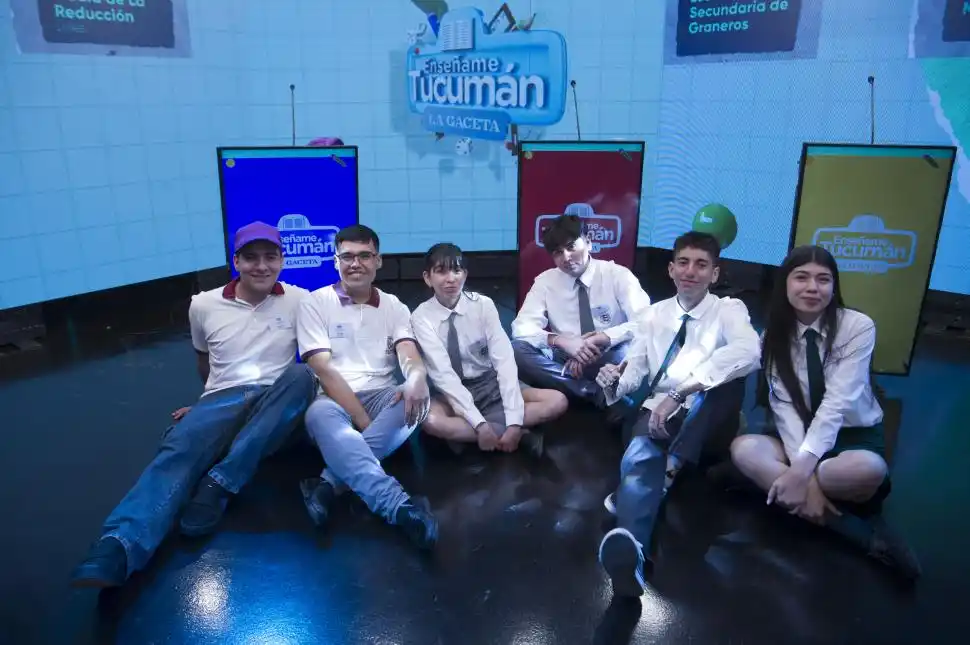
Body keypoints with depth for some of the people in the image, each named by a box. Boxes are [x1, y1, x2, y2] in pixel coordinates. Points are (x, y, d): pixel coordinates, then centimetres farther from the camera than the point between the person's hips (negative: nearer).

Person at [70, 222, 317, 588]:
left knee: (300, 375, -35)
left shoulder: (299, 300, 6)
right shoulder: (204, 305, 10)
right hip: (223, 399, 1)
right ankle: (118, 547, -57)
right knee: (178, 448, -33)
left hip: (275, 407, 0)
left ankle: (220, 485, -38)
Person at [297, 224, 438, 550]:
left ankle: (330, 483, -35)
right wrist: (364, 423, -20)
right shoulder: (315, 303, 1)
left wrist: (416, 380, -34)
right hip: (335, 401, -3)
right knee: (320, 413, -38)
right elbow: (324, 370, -9)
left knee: (419, 398, -30)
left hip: (381, 398, 3)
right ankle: (399, 506, -54)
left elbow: (409, 355, -6)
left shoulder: (394, 307, 11)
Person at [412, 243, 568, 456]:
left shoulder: (483, 304, -11)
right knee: (430, 421, -35)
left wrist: (514, 422, -28)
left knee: (557, 401, -17)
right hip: (453, 391, -1)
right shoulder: (421, 317, -13)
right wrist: (479, 424, -31)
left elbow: (504, 359, -17)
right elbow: (442, 373, -21)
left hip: (491, 383, 2)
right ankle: (521, 435, -20)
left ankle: (465, 433, -20)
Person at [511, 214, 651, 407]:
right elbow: (521, 328, -9)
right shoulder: (545, 281, 1)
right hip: (565, 358, 4)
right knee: (518, 350, -27)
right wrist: (561, 341, -27)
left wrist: (603, 338, -29)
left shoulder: (618, 275, -5)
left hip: (608, 359, -3)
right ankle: (596, 392, -23)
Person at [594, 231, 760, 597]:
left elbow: (749, 352, -22)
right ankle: (633, 552, -57)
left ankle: (669, 471, -36)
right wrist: (615, 381, -17)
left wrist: (679, 392, -33)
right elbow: (635, 370, 12)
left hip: (709, 416, -1)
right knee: (639, 456, -33)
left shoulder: (729, 310, 1)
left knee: (728, 374, -34)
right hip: (658, 408, 2)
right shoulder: (654, 315, 14)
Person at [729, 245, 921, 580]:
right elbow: (784, 406, -15)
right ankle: (861, 528, -23)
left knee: (868, 470, -39)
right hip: (798, 433, 4)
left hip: (854, 435, -4)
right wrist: (804, 476, -28)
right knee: (743, 449, -28)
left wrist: (802, 470, -35)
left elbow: (837, 403, -24)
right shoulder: (774, 334, -5)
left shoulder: (858, 326, -14)